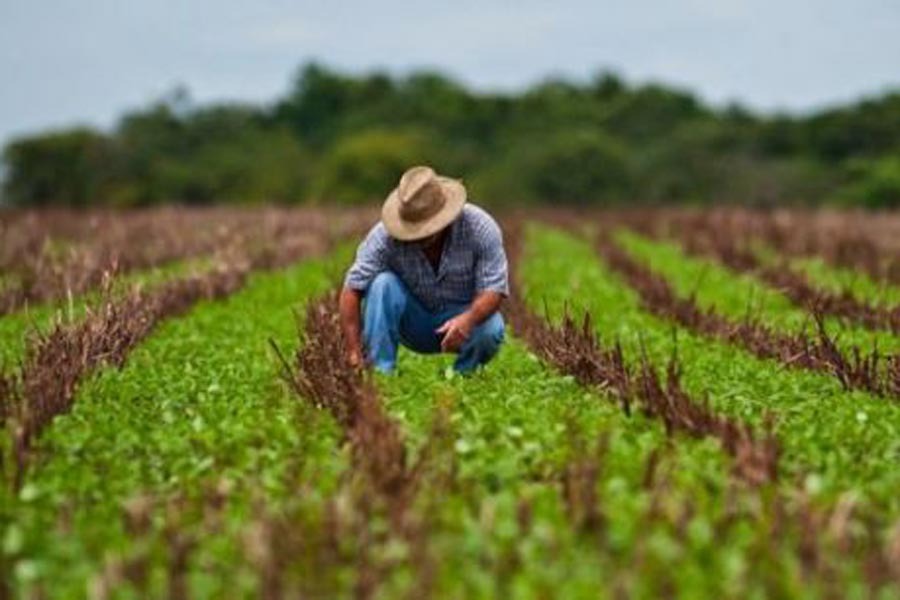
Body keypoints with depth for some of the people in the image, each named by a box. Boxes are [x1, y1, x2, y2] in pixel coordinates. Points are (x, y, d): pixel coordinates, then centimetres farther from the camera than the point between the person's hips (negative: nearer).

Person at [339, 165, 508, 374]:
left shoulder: (480, 227, -22)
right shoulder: (385, 235, -23)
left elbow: (494, 289, -24)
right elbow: (352, 289, -24)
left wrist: (468, 319, -45)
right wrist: (354, 353, -33)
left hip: (462, 316, 0)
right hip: (413, 323, 1)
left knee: (490, 330, -33)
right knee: (383, 284, -28)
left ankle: (462, 374, -2)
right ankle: (379, 372, -22)